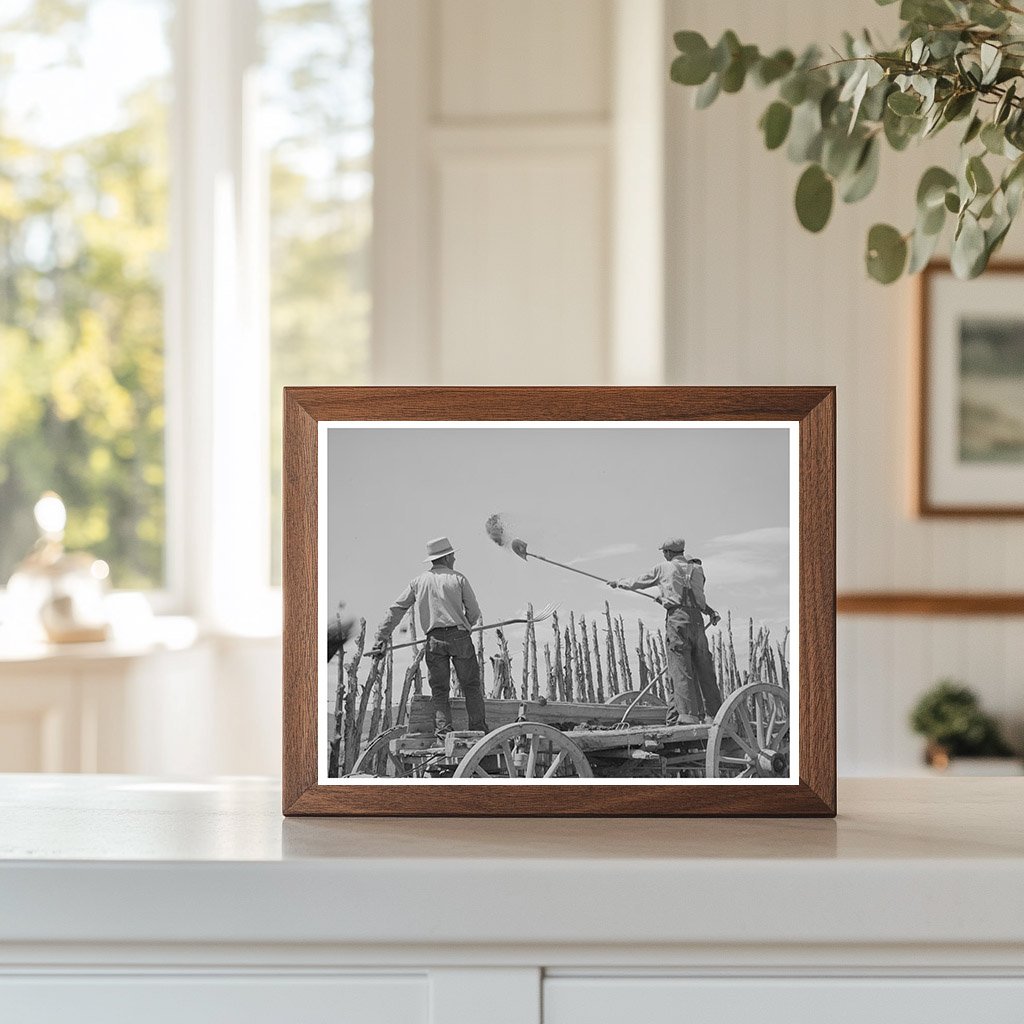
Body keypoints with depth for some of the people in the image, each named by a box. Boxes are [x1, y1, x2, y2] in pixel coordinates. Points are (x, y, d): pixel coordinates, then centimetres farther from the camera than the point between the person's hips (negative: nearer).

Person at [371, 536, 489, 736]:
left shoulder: (419, 581, 9)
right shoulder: (458, 579, 2)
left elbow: (396, 609, 8)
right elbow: (474, 612, 2)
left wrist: (381, 637, 11)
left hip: (434, 640, 2)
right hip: (459, 637, -2)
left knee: (439, 690, 7)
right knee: (471, 686, 7)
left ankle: (444, 731, -3)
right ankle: (479, 729, 3)